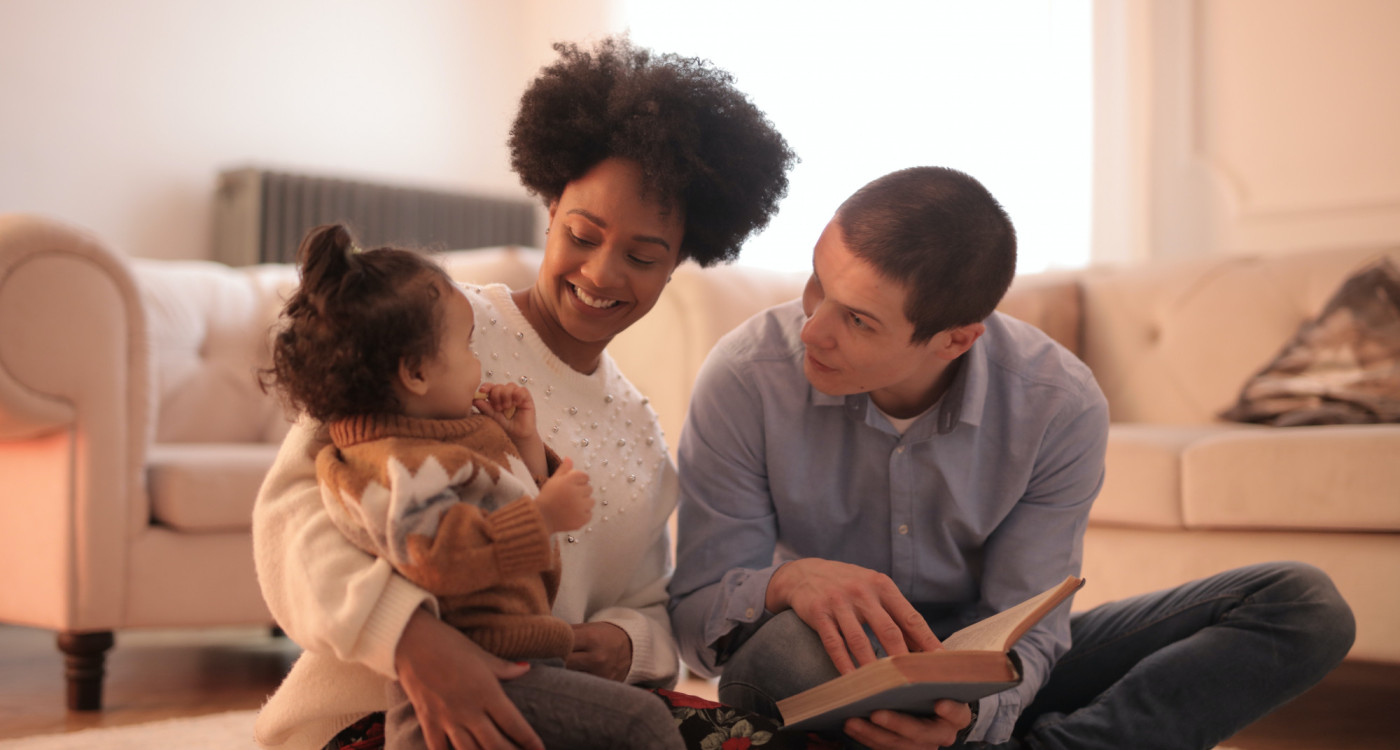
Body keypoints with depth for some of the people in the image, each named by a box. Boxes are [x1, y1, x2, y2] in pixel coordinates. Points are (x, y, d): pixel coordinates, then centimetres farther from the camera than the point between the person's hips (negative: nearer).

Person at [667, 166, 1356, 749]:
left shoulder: (1060, 405, -18)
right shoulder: (746, 378, -20)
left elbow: (1021, 625, -16)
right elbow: (693, 612, -16)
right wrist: (785, 580, -40)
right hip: (833, 672, -1)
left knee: (1304, 607, -11)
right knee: (791, 642, -41)